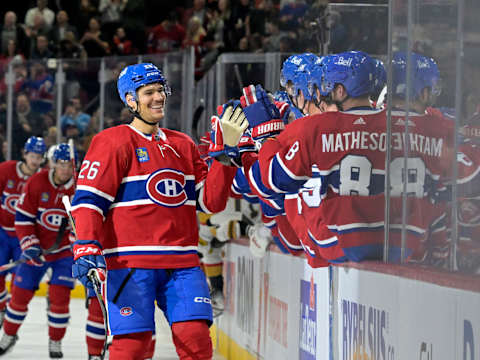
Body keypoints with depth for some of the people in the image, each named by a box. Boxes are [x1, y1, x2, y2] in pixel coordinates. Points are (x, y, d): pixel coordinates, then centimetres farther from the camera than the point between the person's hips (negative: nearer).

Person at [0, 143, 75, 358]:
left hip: (65, 249, 0)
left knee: (59, 295, -10)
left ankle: (55, 342, 8)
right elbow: (23, 218, -9)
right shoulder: (36, 183, -14)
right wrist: (30, 245, -18)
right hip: (37, 249, 0)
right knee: (20, 293, 4)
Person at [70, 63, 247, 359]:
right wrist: (86, 247, -19)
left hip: (182, 263, 5)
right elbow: (89, 199, -6)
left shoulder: (183, 145, 17)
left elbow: (211, 201, 13)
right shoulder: (113, 142, 0)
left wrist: (226, 151, 4)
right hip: (130, 263, -5)